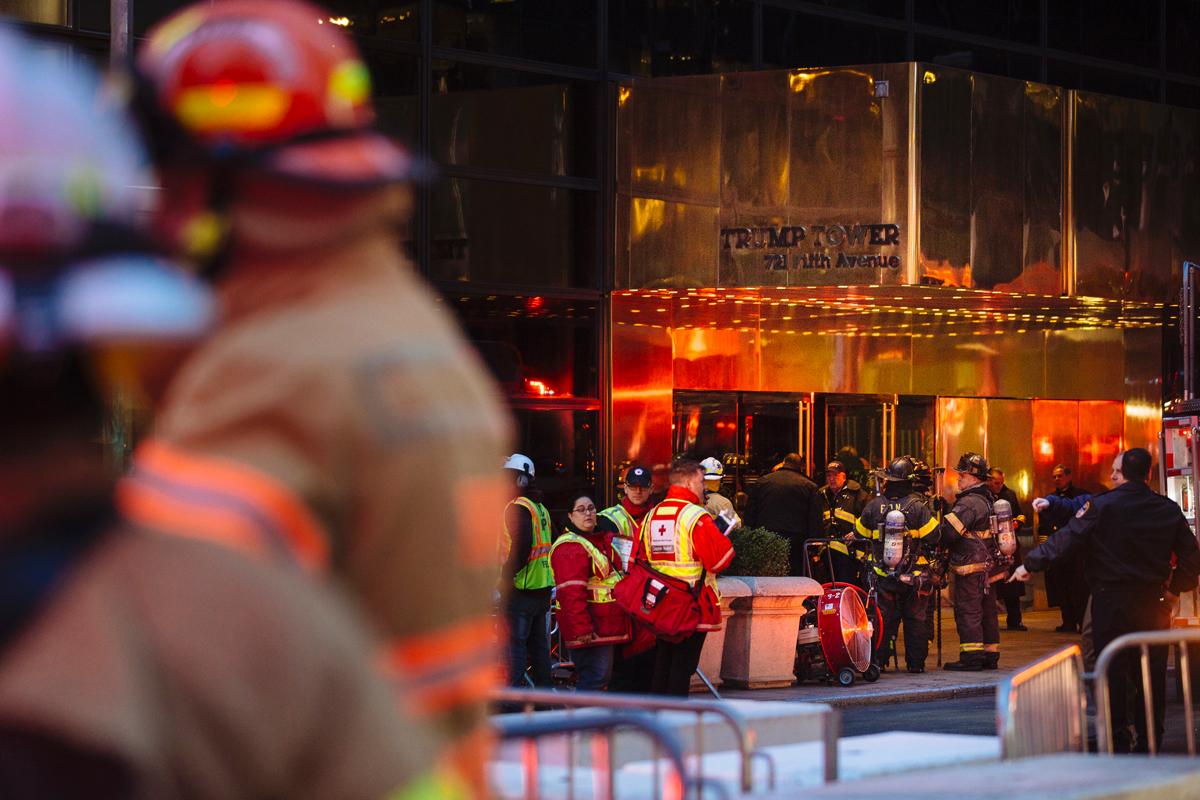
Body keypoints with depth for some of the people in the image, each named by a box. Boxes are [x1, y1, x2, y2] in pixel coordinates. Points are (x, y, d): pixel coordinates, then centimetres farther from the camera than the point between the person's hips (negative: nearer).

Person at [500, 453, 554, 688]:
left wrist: (506, 575, -16)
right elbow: (551, 544, 22)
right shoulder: (541, 508, 17)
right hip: (542, 586, 9)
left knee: (514, 642, -9)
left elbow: (521, 547, -23)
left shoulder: (518, 508, -13)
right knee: (538, 642, 14)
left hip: (521, 587, -9)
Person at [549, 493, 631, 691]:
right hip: (590, 628, -10)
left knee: (602, 676, 14)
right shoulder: (569, 546, -15)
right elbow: (571, 593, -23)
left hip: (605, 626, 10)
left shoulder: (601, 540, 17)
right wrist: (582, 628, -29)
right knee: (595, 677, -14)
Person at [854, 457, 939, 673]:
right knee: (916, 618, 8)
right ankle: (916, 661, 9)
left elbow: (859, 533, 8)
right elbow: (934, 535, -11)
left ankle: (878, 660, 6)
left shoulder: (874, 505, -3)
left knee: (884, 617, 8)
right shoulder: (917, 506, -10)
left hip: (883, 574, 2)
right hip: (914, 574, -2)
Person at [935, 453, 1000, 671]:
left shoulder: (969, 503, -17)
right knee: (986, 611, 13)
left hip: (969, 566, -10)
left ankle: (971, 657, -9)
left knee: (967, 611, -7)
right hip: (987, 563, 10)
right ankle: (990, 656, 18)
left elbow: (946, 532, -23)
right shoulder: (988, 499, 14)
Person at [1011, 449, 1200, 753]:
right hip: (1154, 600, 3)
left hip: (1111, 599, -3)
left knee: (1113, 670, 3)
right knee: (1151, 671, 8)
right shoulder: (1169, 510, 3)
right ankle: (1149, 741, 9)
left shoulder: (1101, 505, -8)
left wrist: (1030, 564, -2)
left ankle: (1118, 739, 1)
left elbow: (1066, 539, -10)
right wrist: (1174, 589, 16)